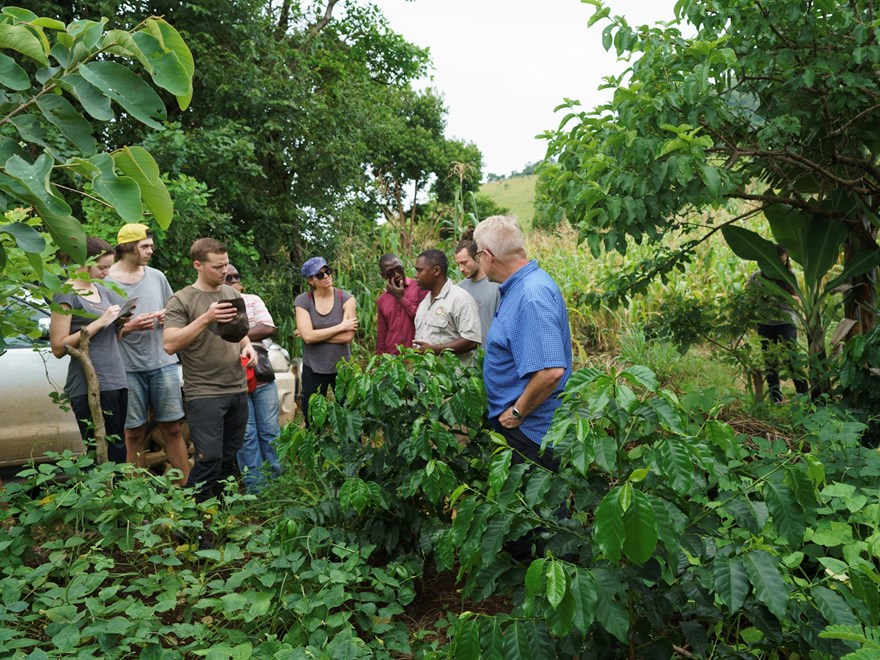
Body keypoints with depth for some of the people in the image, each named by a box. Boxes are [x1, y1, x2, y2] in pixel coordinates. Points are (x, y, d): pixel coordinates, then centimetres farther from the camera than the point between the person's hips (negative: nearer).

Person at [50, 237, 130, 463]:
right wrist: (100, 322, -15)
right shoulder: (66, 294, -5)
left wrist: (122, 322, 2)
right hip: (89, 387, -7)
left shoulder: (103, 291, 16)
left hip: (116, 380, 7)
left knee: (118, 450, 6)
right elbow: (58, 348, -12)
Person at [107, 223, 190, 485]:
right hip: (128, 369, -3)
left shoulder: (157, 276, 10)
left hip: (162, 363, 3)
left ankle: (186, 485, 11)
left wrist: (167, 316, -1)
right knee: (134, 433, 5)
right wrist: (128, 327, -17)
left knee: (172, 428, 5)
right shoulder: (105, 281, -3)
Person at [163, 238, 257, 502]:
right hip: (204, 394, -6)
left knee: (229, 458, 12)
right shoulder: (181, 300, -7)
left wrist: (248, 347, 4)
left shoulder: (232, 293, 11)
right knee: (209, 460, -9)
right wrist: (206, 318, -25)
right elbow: (169, 344, -18)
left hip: (238, 390, 6)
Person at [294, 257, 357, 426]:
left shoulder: (345, 298, -8)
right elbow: (308, 336, -19)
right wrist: (341, 326, -17)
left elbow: (348, 336, -18)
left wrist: (317, 335, -16)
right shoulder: (302, 301, -8)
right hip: (313, 369, 0)